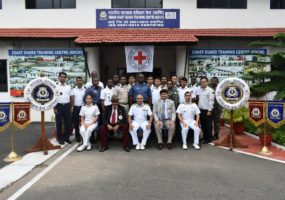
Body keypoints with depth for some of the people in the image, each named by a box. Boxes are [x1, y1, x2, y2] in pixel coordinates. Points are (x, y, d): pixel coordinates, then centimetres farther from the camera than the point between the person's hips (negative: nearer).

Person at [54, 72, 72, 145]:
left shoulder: (69, 87, 8)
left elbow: (70, 97, 10)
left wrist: (71, 107, 5)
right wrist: (54, 108, -7)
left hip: (67, 106, 3)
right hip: (59, 106, -3)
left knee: (67, 122, 7)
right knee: (59, 122, 6)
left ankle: (66, 137, 20)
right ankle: (60, 138, 16)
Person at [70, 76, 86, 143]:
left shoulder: (85, 90, 4)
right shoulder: (73, 90, 5)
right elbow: (72, 98, -1)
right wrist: (72, 106, -11)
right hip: (75, 107, 1)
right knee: (76, 122, 5)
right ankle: (77, 136, 14)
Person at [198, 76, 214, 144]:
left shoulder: (210, 90, -10)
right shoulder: (200, 90, 13)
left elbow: (211, 101, -15)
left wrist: (209, 110, -18)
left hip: (207, 110, -7)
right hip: (201, 110, 7)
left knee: (208, 125, 1)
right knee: (203, 125, 13)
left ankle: (209, 139, 10)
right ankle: (205, 138, 24)